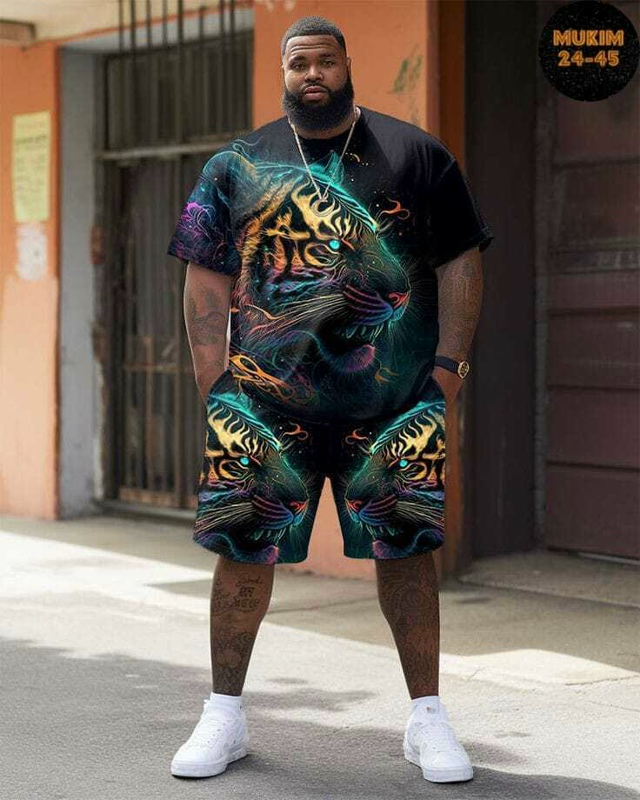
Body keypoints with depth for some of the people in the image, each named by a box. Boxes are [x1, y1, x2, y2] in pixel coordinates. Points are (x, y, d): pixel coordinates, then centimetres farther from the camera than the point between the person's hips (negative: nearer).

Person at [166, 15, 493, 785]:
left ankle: (427, 718, 12)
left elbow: (459, 263, 8)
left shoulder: (415, 155, 8)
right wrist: (214, 385, -1)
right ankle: (224, 715, 14)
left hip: (394, 397, -1)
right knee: (243, 543, 0)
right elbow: (206, 279, 9)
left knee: (404, 544, 0)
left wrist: (449, 365, -2)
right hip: (266, 395, 1)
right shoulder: (237, 165, 11)